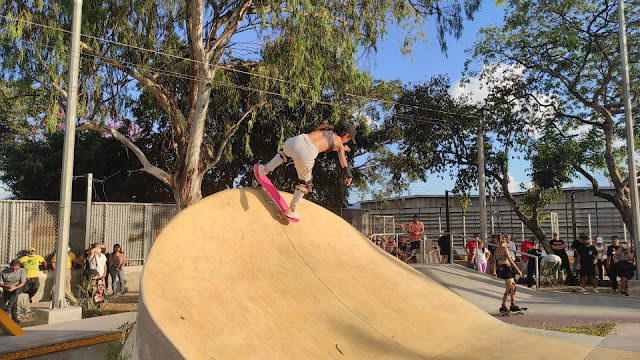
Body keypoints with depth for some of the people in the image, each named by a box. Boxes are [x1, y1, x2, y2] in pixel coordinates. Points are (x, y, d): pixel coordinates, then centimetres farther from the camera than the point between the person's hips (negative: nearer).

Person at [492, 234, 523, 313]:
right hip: (506, 268, -9)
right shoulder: (504, 248, -12)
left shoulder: (497, 249, 12)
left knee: (513, 287, 16)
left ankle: (513, 305, 22)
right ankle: (503, 307, 2)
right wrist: (518, 270, -14)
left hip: (500, 268, 9)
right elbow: (510, 260, -17)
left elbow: (494, 261, 15)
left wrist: (494, 272, 21)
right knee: (508, 289, -2)